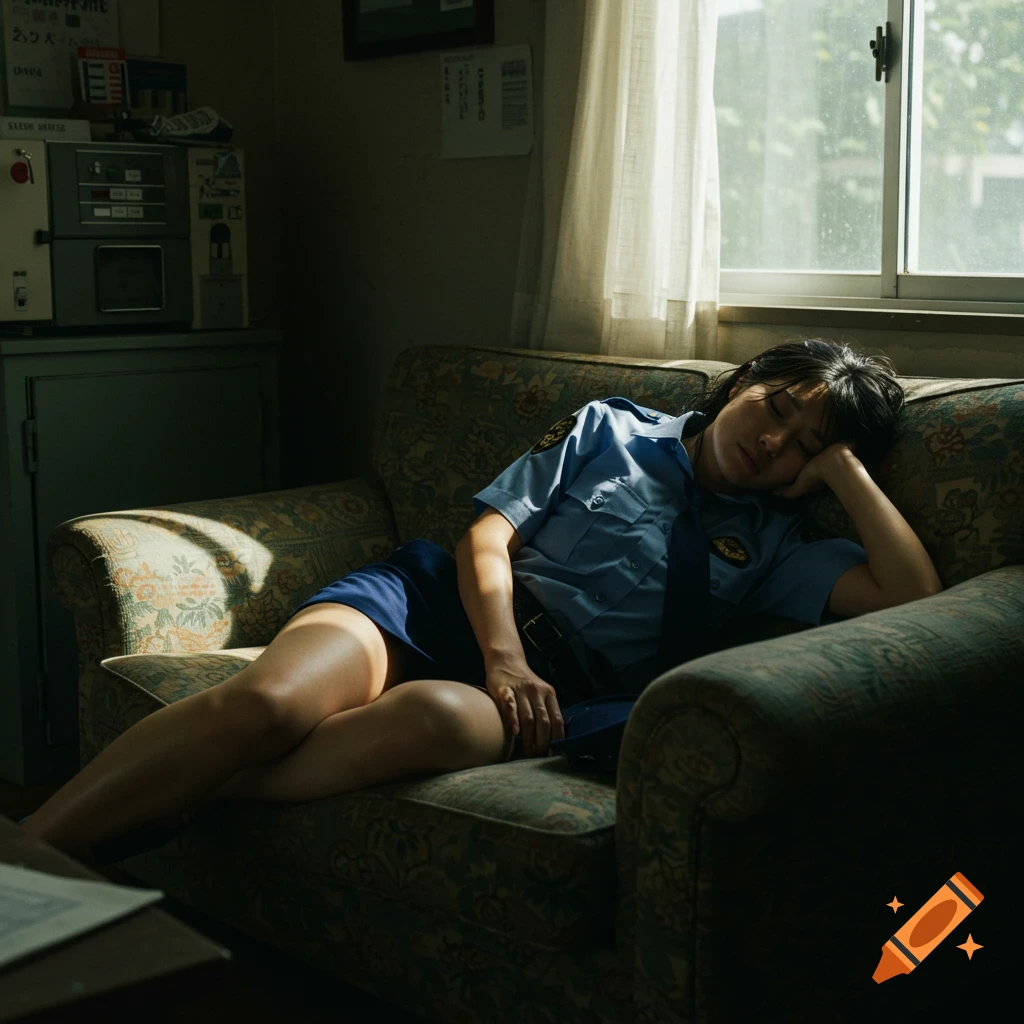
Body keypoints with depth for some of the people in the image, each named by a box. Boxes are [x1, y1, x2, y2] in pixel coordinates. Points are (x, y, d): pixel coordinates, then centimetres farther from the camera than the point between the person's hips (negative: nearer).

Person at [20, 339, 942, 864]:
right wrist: (503, 656, -13)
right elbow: (486, 538, 5)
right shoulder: (610, 432, 15)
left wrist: (842, 467, 5)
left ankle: (157, 807, -29)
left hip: (550, 681, -1)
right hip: (436, 600, 1)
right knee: (268, 702, -32)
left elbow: (912, 594, 2)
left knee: (438, 716, -40)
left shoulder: (767, 545, 15)